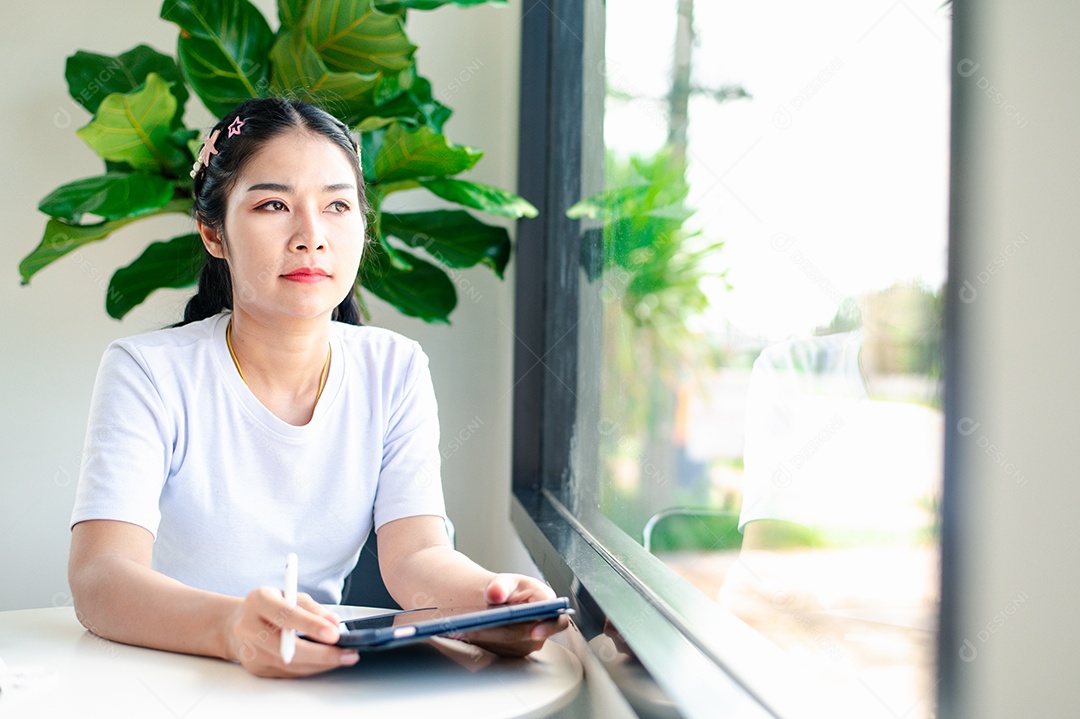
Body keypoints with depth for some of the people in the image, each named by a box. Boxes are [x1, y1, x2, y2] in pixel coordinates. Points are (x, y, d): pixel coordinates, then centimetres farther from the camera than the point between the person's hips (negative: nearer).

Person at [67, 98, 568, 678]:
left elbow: (415, 553, -11)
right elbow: (99, 580, -22)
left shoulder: (395, 371, 0)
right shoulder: (148, 374, -10)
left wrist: (487, 598, -33)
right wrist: (231, 628, -42)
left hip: (327, 677, 2)